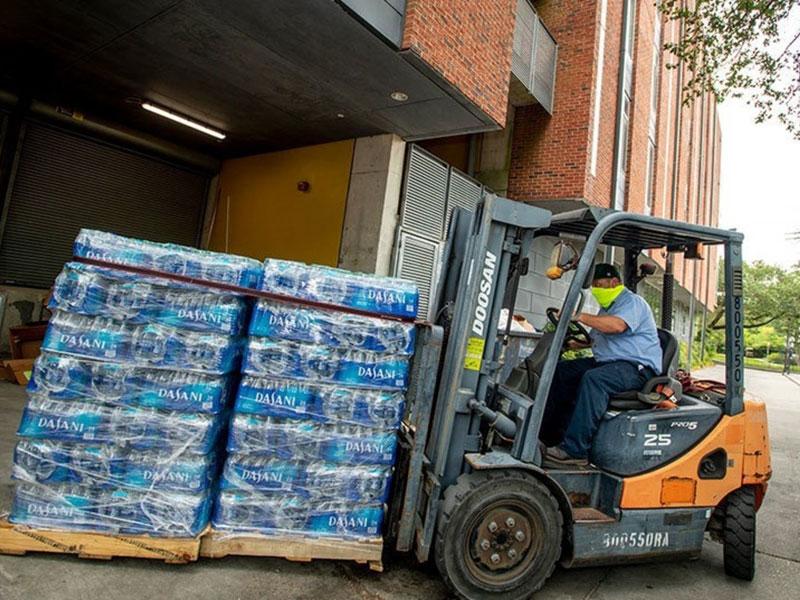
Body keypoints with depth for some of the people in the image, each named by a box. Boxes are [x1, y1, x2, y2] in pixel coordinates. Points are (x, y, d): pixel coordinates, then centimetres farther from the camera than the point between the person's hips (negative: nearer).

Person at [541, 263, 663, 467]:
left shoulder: (632, 302, -7)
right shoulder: (607, 308, 24)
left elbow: (617, 326, -29)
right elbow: (595, 339, 28)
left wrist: (580, 316, -30)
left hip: (637, 366, -10)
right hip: (607, 362, 10)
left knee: (593, 379, -36)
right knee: (561, 370, -1)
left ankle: (574, 451, -37)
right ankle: (550, 433, -5)